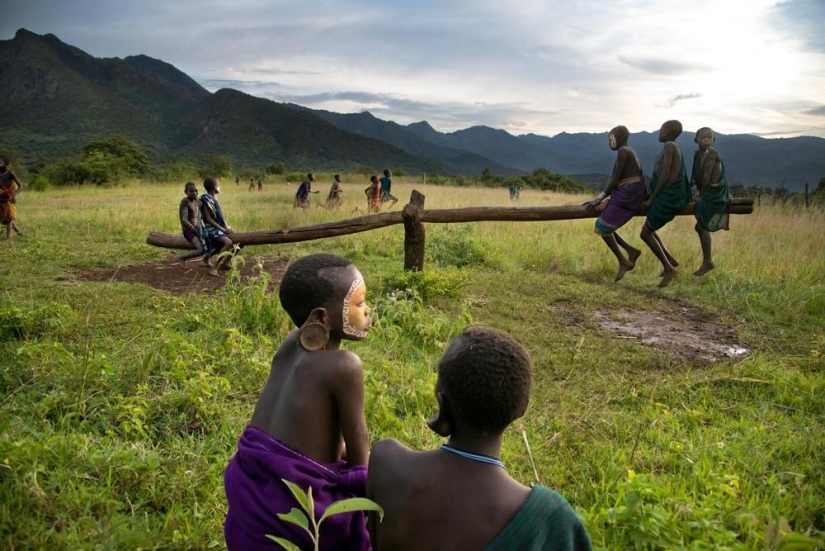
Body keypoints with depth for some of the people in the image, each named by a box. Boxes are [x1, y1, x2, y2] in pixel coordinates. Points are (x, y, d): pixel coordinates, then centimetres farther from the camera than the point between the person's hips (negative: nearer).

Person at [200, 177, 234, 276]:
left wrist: (227, 228, 3)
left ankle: (225, 263, 15)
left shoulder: (214, 199, 13)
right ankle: (213, 268, -29)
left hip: (219, 228, 9)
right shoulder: (206, 200, -15)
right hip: (212, 229, -9)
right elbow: (209, 219, -20)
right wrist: (223, 230, -22)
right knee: (228, 243, -30)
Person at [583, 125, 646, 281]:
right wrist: (600, 198, 17)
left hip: (627, 195, -9)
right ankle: (631, 251, 10)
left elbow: (616, 178, -14)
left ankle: (623, 261, 4)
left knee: (603, 227, -4)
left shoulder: (623, 151, -10)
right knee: (603, 227, 11)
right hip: (630, 195, 9)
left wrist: (600, 198, -6)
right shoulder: (628, 152, 20)